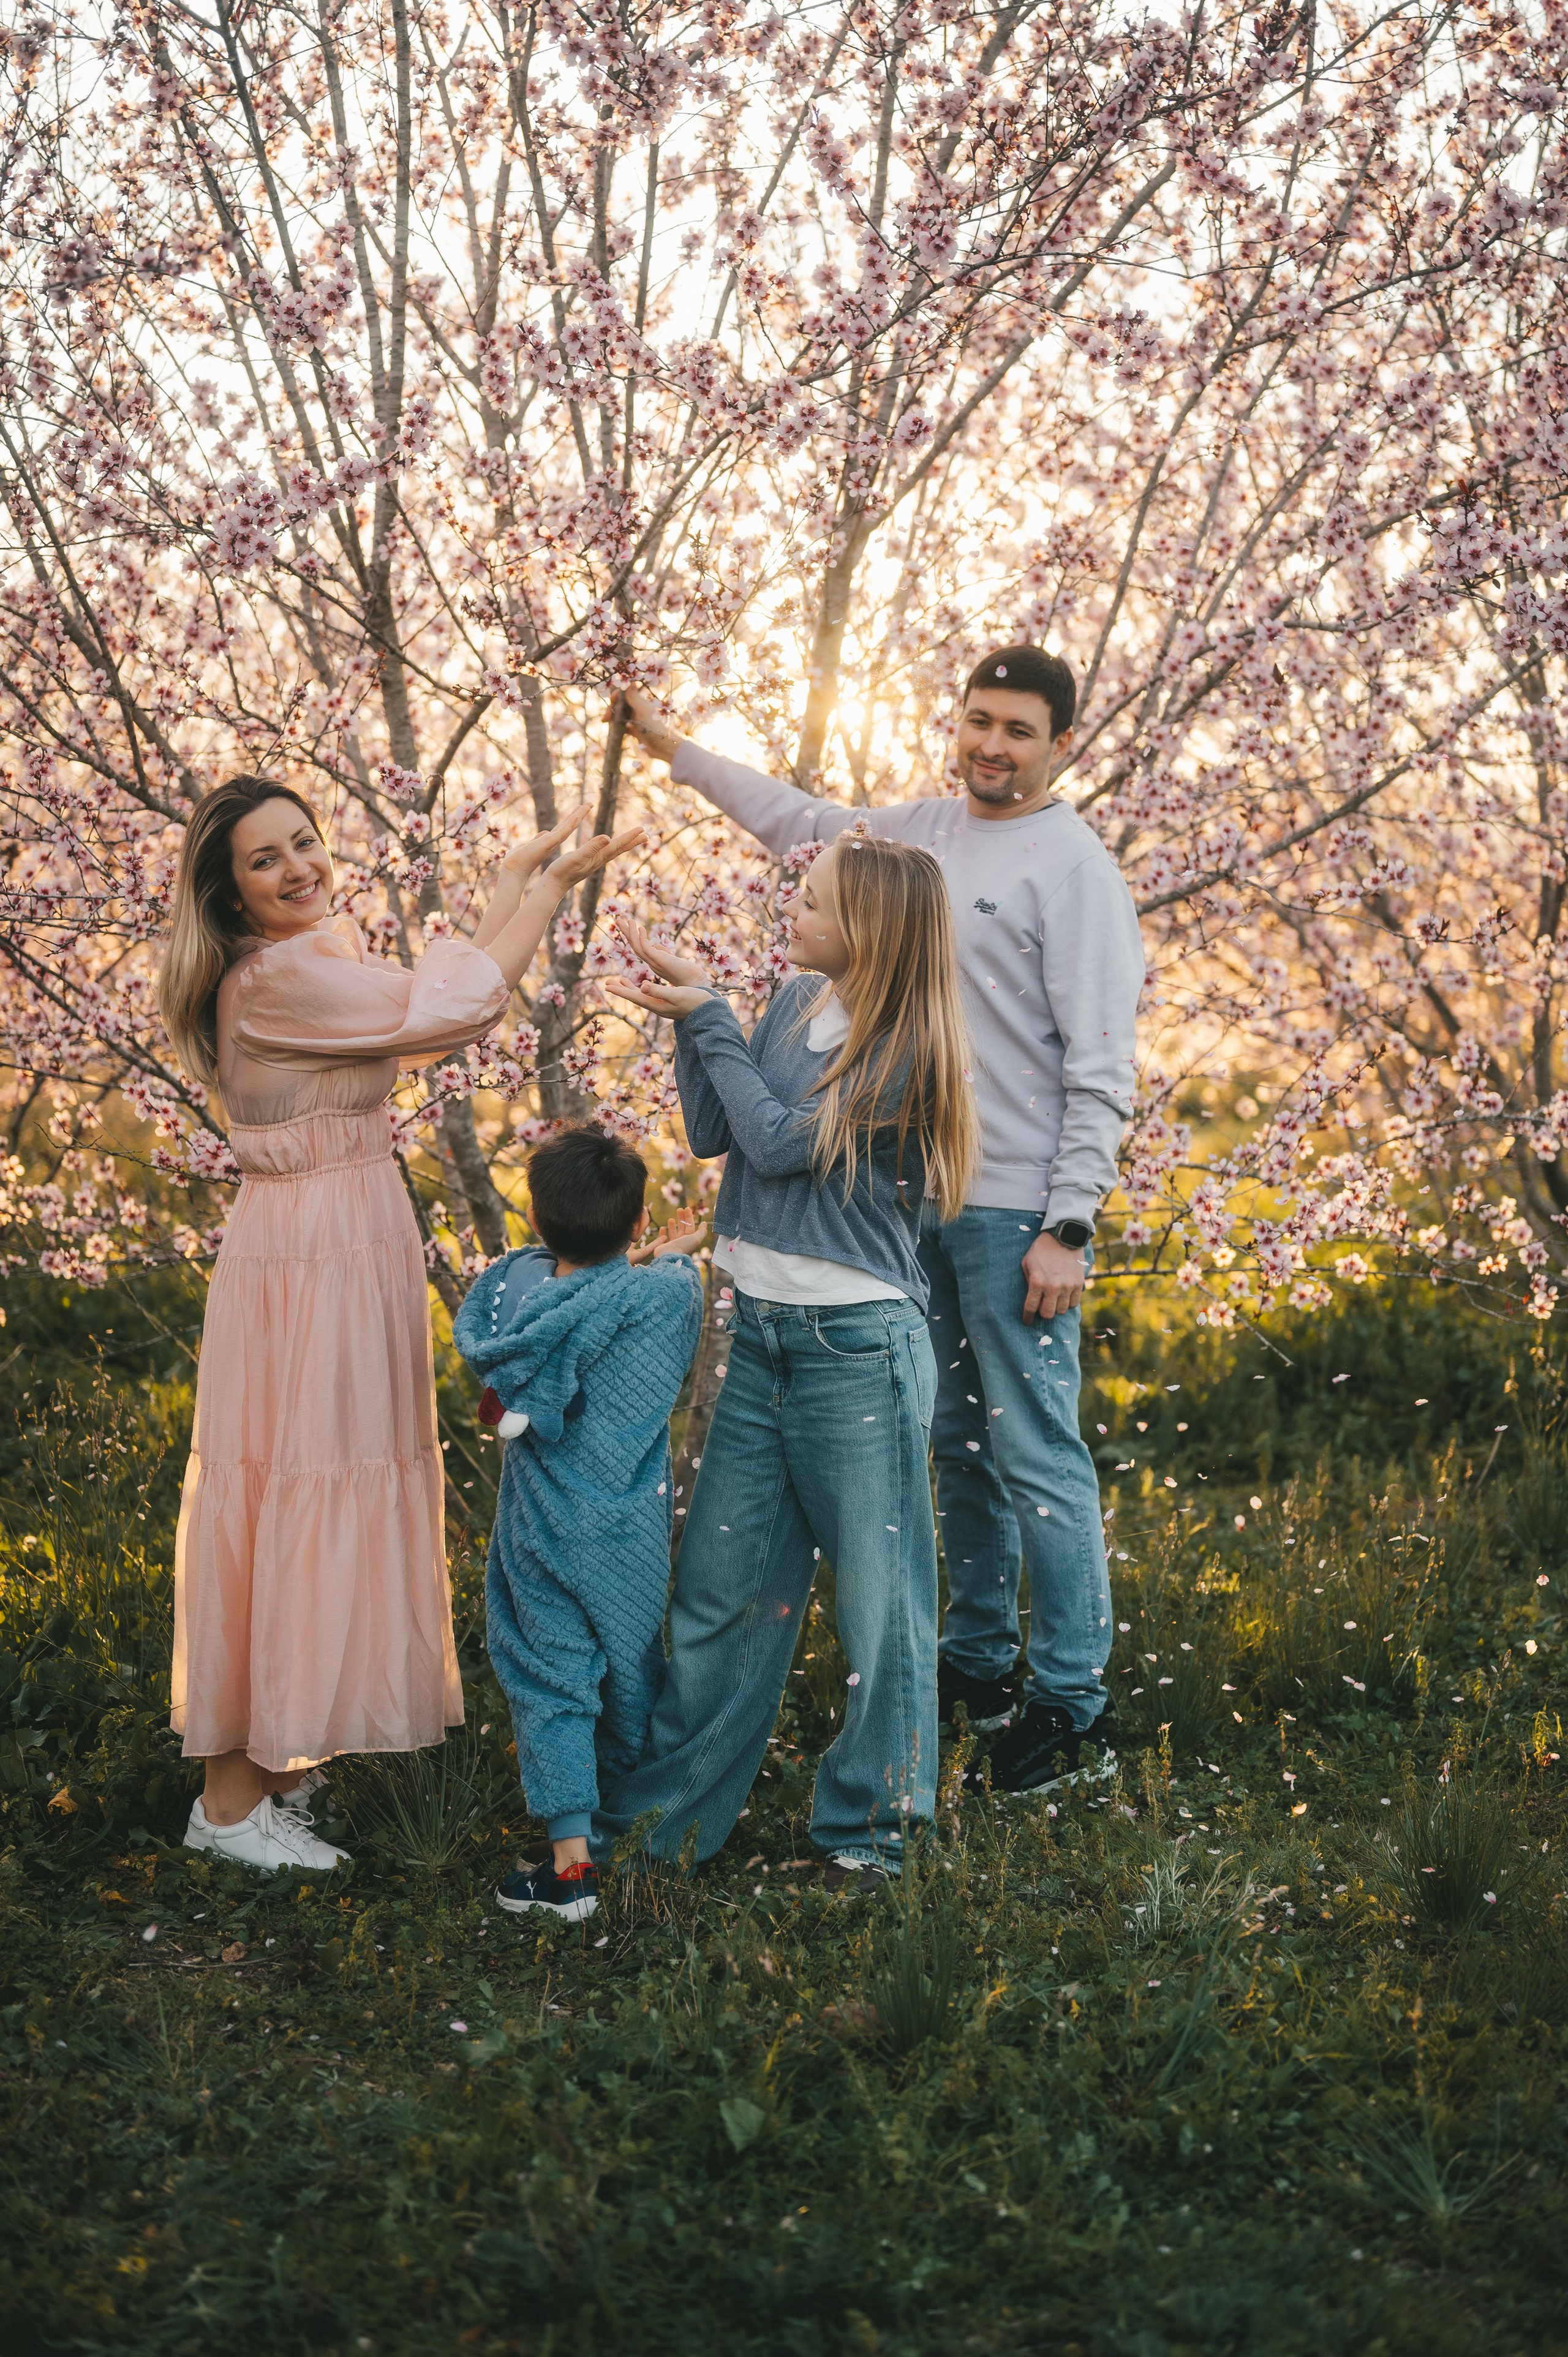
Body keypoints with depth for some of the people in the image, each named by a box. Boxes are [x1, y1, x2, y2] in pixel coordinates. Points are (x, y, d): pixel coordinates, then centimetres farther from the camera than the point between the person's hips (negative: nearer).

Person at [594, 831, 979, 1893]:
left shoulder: (906, 1055, -15)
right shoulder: (795, 1004, 6)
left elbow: (779, 1142, -15)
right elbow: (713, 1132, 7)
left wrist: (708, 1016, -7)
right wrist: (690, 1017, -5)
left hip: (859, 1345, -7)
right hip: (762, 1329, 7)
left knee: (874, 1586, 6)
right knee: (723, 1577, 12)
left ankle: (870, 1819, 21)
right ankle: (671, 1800, 23)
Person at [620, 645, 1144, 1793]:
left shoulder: (1074, 867, -10)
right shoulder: (924, 829, 12)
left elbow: (1102, 1066, -13)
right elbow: (803, 820, 30)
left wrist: (1069, 1227, -18)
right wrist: (675, 748, 33)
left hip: (1015, 1208, -7)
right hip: (920, 1193, 8)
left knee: (1036, 1452, -7)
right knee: (960, 1441, 16)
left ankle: (1074, 1709, 1)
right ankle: (977, 1665, 28)